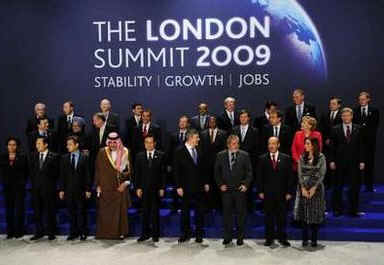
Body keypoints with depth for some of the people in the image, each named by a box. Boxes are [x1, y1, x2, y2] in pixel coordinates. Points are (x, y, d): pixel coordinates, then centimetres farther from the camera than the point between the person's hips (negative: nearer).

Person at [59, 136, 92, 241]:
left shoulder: (84, 157, 0)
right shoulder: (64, 158, 7)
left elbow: (87, 174, -1)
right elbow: (62, 175, 7)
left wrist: (88, 189, -5)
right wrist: (61, 189, 2)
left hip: (81, 190, -2)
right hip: (68, 190, 2)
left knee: (81, 212, 4)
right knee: (71, 213, 7)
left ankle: (83, 233, 15)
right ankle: (73, 233, 18)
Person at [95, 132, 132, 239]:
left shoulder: (125, 152, 0)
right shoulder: (102, 152, 1)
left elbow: (130, 170, 3)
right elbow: (98, 170, 5)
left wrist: (126, 183, -7)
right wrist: (98, 185, 1)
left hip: (120, 187, 0)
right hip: (105, 187, 0)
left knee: (120, 211, 4)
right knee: (105, 212, 4)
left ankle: (120, 233, 15)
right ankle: (104, 233, 16)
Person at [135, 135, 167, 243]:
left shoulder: (161, 155, 1)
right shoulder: (140, 156, 7)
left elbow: (163, 173, -1)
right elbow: (137, 173, 6)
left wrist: (162, 187, -6)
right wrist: (138, 187, -1)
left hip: (156, 188, -1)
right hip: (144, 188, 2)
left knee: (155, 212, 5)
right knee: (145, 212, 6)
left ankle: (155, 234, 16)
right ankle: (145, 233, 17)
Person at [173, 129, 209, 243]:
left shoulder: (198, 151, 8)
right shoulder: (179, 151, -7)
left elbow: (202, 168, 13)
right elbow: (176, 170, -8)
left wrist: (206, 183, 8)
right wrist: (178, 187, -12)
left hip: (199, 186, 4)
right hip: (186, 187, -4)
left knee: (200, 211, 9)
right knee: (185, 211, 8)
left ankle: (199, 234, 22)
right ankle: (186, 233, 23)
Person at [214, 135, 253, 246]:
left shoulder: (244, 155, 2)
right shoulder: (220, 155, 6)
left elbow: (249, 172, 2)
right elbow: (217, 172, 8)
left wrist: (245, 184, -9)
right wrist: (220, 184, -2)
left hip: (240, 189, -1)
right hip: (226, 189, 1)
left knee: (241, 213, 6)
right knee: (227, 213, 7)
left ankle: (240, 237, 19)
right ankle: (227, 237, 19)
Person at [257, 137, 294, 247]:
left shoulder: (286, 158, 2)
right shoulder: (262, 159, 3)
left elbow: (290, 176, 2)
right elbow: (259, 177, 3)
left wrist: (289, 192, -3)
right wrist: (260, 191, -3)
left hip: (282, 193, 0)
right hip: (267, 193, 0)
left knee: (282, 217, 7)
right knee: (269, 217, 8)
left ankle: (282, 238, 20)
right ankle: (269, 238, 19)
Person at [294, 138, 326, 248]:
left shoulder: (321, 157, -2)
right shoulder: (302, 157, 6)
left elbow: (322, 174, -6)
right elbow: (300, 173, 2)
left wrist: (314, 188, -12)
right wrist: (303, 188, -8)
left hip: (316, 188, -2)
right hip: (303, 188, 2)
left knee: (315, 213, 2)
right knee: (303, 213, 3)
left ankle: (314, 239, 13)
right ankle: (305, 239, 12)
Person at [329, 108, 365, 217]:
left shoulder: (358, 129, 3)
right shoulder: (335, 129, 1)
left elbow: (361, 146, 3)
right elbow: (332, 146, 0)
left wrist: (362, 161, -2)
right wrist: (332, 161, -5)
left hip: (354, 162, 0)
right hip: (340, 162, 0)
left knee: (355, 187, 4)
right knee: (338, 187, 7)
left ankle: (354, 210, 16)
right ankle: (337, 209, 19)